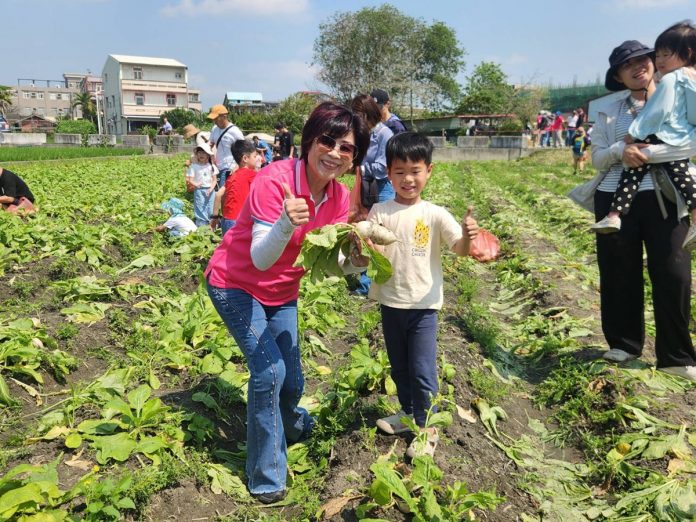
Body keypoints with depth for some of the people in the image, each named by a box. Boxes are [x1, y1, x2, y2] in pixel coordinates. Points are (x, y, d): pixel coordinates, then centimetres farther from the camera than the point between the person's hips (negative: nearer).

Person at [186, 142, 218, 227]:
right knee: (200, 210, -3)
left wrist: (211, 188, -11)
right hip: (199, 190, -2)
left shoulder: (211, 166, 5)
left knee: (210, 210, 5)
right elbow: (189, 179, -4)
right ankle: (201, 226, 1)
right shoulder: (194, 166, -1)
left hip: (210, 190, 2)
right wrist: (194, 184, -25)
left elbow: (214, 179, 4)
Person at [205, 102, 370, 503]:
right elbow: (260, 259, -31)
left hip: (282, 293, 6)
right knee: (269, 369, -17)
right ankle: (267, 476, 5)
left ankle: (291, 425, 48)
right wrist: (286, 224, -50)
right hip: (235, 285, -5)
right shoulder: (275, 179, -28)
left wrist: (356, 261, -30)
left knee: (292, 381, 10)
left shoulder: (340, 197, -9)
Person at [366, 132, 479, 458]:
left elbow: (460, 249, -17)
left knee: (422, 370, 3)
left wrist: (468, 236, -40)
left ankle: (426, 428, 22)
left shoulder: (435, 215, -8)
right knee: (398, 367, 19)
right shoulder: (380, 213, -3)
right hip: (390, 303, 3)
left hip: (423, 305, -3)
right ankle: (407, 413, 41)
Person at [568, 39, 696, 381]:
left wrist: (647, 153, -17)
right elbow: (597, 158, 4)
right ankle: (624, 343, 26)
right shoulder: (609, 112, 10)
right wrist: (620, 151, -15)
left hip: (663, 199, -2)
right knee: (619, 274, 8)